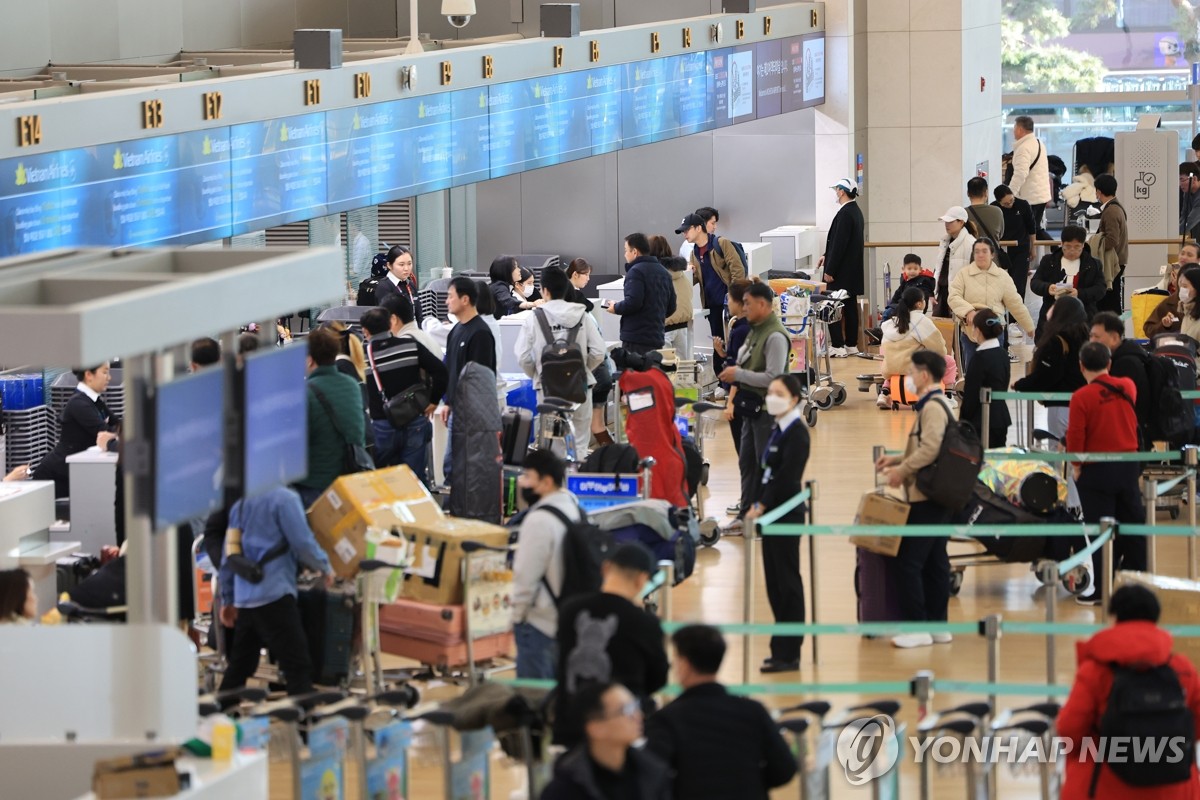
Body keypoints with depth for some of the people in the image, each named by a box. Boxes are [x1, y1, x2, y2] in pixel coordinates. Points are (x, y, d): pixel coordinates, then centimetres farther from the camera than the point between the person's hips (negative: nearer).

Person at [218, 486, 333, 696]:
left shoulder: (240, 504, 16)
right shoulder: (284, 499, -7)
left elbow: (229, 555, 19)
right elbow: (302, 543, -10)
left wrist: (227, 600, 25)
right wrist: (324, 567, 9)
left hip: (244, 599, 8)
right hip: (274, 595, -8)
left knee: (239, 666, 15)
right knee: (298, 665, -8)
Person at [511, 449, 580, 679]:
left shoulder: (539, 520, -21)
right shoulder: (573, 508, 8)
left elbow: (526, 575, -20)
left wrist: (518, 613, -7)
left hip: (540, 622, -9)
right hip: (570, 615, 9)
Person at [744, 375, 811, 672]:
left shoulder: (797, 433, -14)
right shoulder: (777, 430, 13)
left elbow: (785, 477, -20)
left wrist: (761, 506, -19)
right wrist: (756, 505, 6)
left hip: (786, 514, -9)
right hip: (771, 514, 9)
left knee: (787, 582, -4)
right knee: (774, 582, 12)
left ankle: (788, 655, 0)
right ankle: (781, 648, 19)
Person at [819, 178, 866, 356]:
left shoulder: (845, 214, -20)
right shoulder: (856, 211, 10)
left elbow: (840, 243, -22)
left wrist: (830, 270, -18)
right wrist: (827, 255, 17)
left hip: (841, 271, -10)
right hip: (853, 270, 10)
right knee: (850, 306, 13)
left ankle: (837, 347, -6)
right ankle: (851, 345, 17)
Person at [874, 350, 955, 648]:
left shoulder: (932, 408, -15)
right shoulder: (938, 405, 17)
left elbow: (929, 450, -25)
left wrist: (902, 470, -14)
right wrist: (896, 460, 15)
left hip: (925, 498, -10)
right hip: (938, 497, 10)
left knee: (907, 562, -8)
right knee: (935, 562, 12)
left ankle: (917, 627, -7)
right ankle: (938, 624, 15)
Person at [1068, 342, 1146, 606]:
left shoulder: (1081, 397, -16)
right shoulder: (1128, 387, -1)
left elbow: (1075, 436, -16)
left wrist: (1076, 466, -2)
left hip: (1096, 471, -5)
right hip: (1129, 465, 5)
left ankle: (1101, 589, 2)